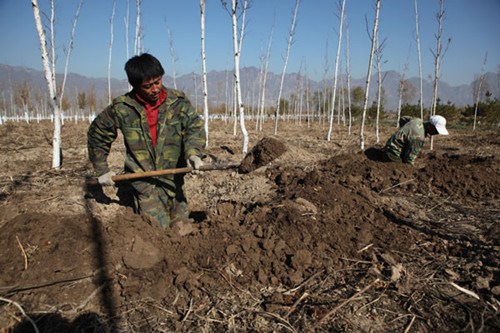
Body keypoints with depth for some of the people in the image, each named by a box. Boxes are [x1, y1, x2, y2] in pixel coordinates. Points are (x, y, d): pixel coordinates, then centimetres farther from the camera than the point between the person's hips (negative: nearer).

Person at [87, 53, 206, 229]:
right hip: (143, 181, -2)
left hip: (173, 180, 2)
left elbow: (195, 127, -7)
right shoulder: (122, 108, -5)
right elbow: (96, 134, 8)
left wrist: (193, 152, -29)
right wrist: (102, 170, 9)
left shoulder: (178, 102, -3)